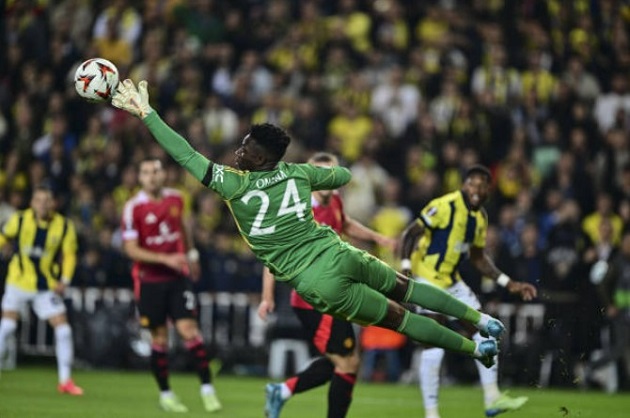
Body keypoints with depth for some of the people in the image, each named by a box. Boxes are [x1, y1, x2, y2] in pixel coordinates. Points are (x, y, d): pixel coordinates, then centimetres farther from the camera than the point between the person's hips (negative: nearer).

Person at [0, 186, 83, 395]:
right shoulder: (19, 220, -9)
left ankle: (65, 380, 4)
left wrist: (64, 281, -11)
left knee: (63, 328, -5)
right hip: (18, 281, -1)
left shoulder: (64, 226, -7)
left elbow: (69, 255, 0)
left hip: (47, 286, 1)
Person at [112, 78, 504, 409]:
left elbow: (186, 155, -12)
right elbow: (344, 175, 20)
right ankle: (483, 320, 27)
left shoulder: (235, 185, -13)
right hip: (339, 254, 4)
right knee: (404, 287, 25)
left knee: (396, 316, 9)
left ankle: (477, 348, 14)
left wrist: (146, 112, -9)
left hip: (317, 282, -4)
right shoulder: (297, 172, 2)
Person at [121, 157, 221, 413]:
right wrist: (165, 259, -22)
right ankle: (165, 394, 17)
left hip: (178, 277, 2)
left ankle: (207, 388, -2)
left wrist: (191, 254, 32)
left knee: (189, 329, -8)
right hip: (149, 281, -2)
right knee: (160, 338, 4)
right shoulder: (134, 207, -11)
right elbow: (131, 249, -14)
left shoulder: (175, 199, 2)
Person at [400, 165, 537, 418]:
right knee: (434, 347, -13)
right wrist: (406, 269, -29)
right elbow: (410, 234, -16)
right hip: (427, 280, -8)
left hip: (452, 282, 8)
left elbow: (478, 258, 19)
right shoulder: (445, 206, -16)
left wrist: (508, 284, 14)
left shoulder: (480, 218, 9)